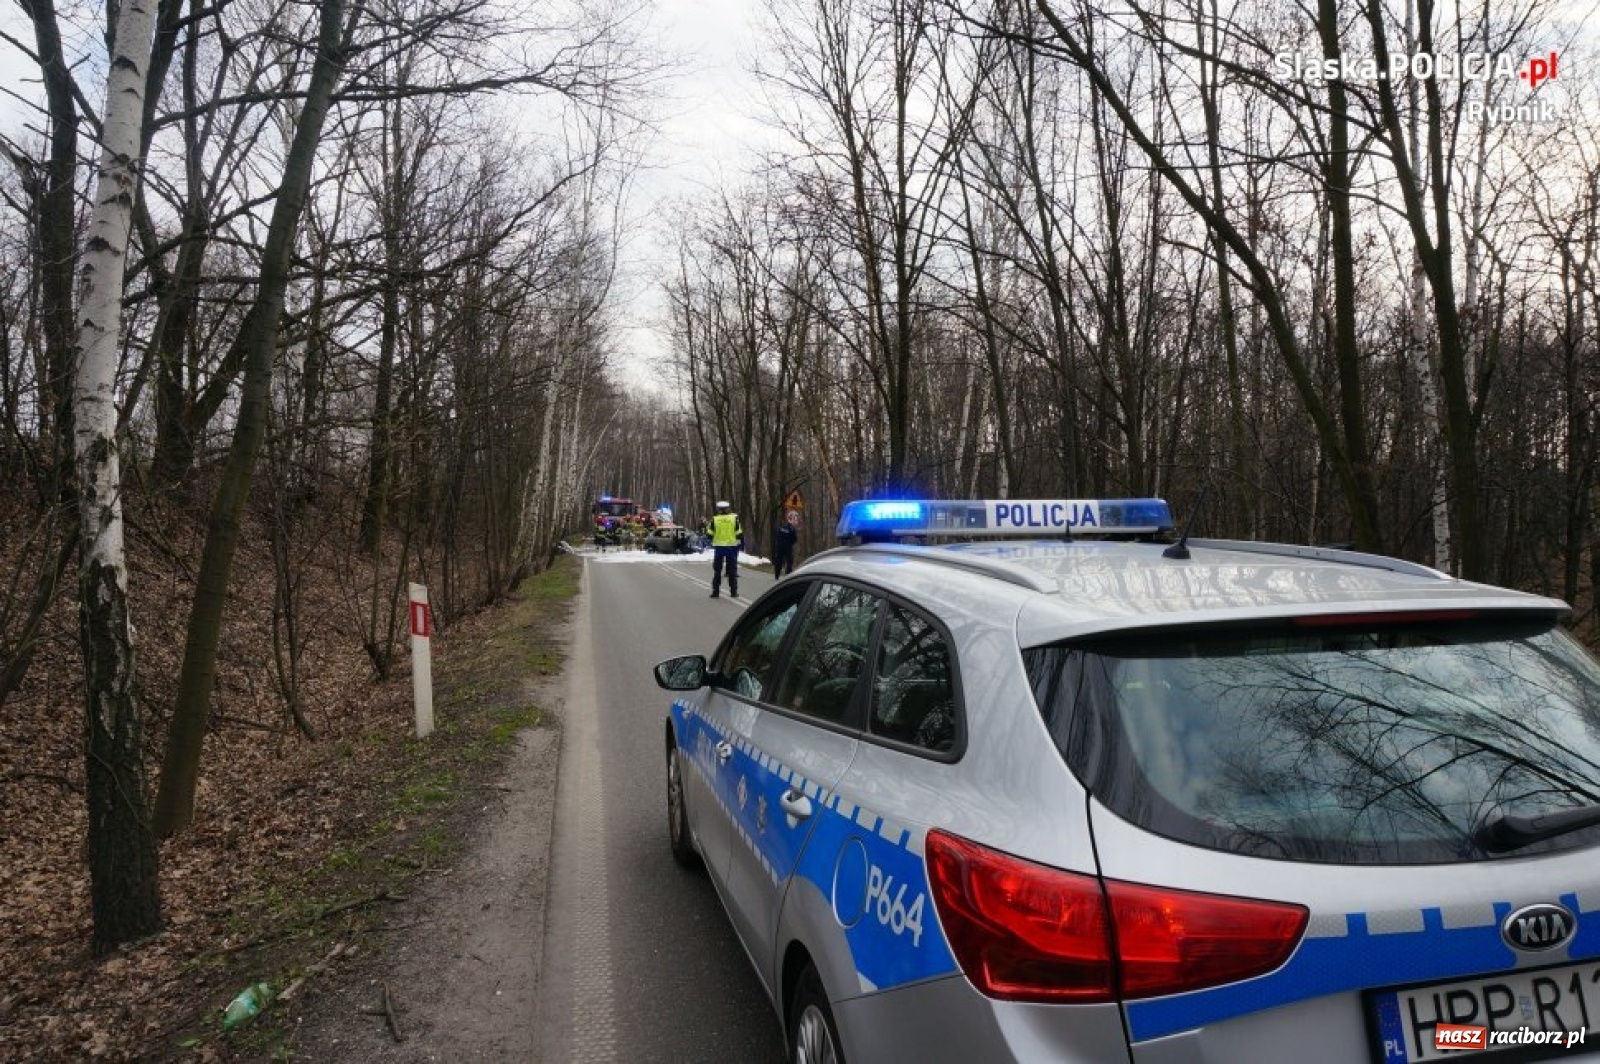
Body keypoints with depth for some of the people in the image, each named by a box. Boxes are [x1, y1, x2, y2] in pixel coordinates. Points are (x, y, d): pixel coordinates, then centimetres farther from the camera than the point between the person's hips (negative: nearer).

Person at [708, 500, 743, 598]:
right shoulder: (734, 518, -4)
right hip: (732, 546, 0)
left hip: (719, 547, 0)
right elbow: (739, 534, -4)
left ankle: (715, 591, 8)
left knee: (717, 570, 9)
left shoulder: (714, 519, -5)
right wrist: (741, 542, 13)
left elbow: (710, 534, -2)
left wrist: (712, 542, 17)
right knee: (732, 570, 9)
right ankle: (733, 591, 9)